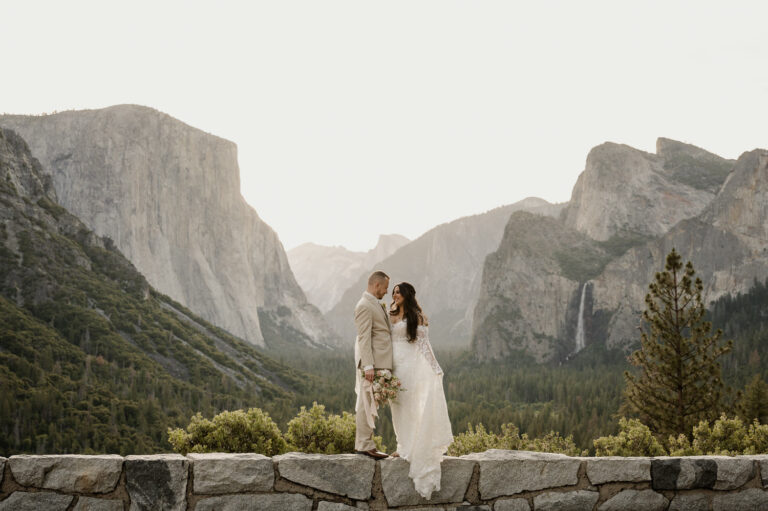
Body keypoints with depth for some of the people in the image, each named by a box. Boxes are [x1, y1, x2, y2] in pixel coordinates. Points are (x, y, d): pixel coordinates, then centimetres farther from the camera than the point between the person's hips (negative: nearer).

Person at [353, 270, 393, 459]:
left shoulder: (376, 305, 19)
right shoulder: (364, 306, -13)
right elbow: (364, 337, -19)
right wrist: (368, 366, -23)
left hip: (381, 362, 10)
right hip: (372, 362, -10)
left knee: (369, 404, 12)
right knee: (367, 403, -6)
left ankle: (366, 443, 17)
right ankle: (364, 445, -3)